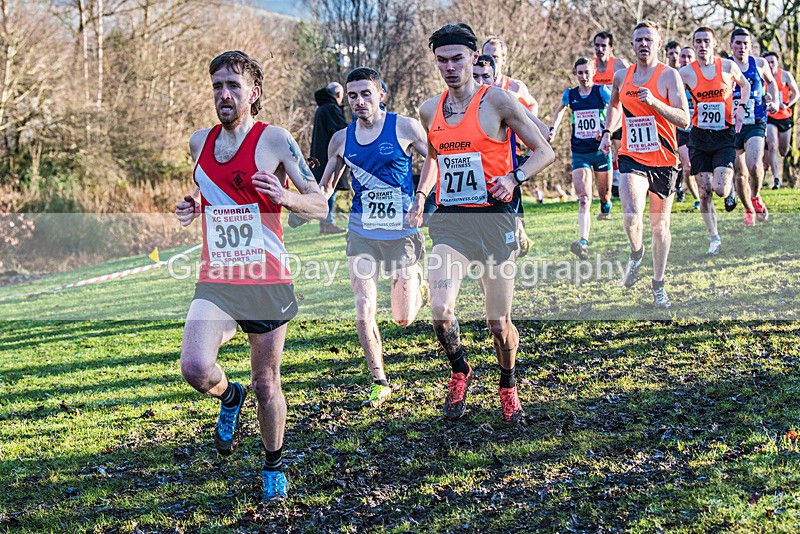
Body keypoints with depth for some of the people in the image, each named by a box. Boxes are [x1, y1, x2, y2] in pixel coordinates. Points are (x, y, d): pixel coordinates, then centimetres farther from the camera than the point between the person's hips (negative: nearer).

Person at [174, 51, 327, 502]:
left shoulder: (275, 140, -5)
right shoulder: (200, 142, 9)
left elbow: (321, 205, -3)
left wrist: (285, 197, -23)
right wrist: (191, 209, 5)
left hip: (267, 282, -3)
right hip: (215, 281, 3)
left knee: (266, 384, 7)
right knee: (196, 369, -18)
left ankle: (274, 464, 31)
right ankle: (230, 397, 18)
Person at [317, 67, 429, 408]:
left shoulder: (405, 128, -6)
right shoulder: (341, 140, 4)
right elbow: (326, 186, 18)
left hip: (402, 233, -2)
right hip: (361, 234, 2)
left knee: (404, 319, 6)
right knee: (364, 313, -9)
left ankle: (416, 284, 42)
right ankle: (380, 383, 6)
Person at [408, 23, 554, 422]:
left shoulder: (497, 101, -5)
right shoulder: (430, 111, 9)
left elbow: (544, 152, -1)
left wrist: (514, 178, -18)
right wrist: (421, 194, 13)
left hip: (493, 220, -3)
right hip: (448, 222, 3)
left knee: (499, 322, 2)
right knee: (440, 310, -17)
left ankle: (508, 385, 32)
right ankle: (459, 372, 13)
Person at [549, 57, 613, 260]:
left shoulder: (602, 91, -4)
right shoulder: (570, 95, 5)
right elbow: (560, 109, 26)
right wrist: (553, 128, 15)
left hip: (600, 150, -1)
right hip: (579, 153, 1)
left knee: (604, 191, 15)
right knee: (583, 198, -14)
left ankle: (605, 207, 54)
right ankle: (583, 242, -24)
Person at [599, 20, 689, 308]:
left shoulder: (669, 76, -6)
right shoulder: (621, 77, 6)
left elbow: (684, 119, -14)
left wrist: (654, 102, -25)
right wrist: (607, 131, 17)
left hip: (663, 160, -1)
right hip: (631, 158, 1)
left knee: (660, 226, 9)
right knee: (631, 216, -23)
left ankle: (659, 287, 24)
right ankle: (636, 253, 10)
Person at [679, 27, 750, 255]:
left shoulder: (728, 66, -2)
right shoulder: (686, 72, -4)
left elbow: (745, 85, 17)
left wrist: (741, 108, 3)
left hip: (724, 135, -1)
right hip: (699, 136, 1)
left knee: (720, 189, -14)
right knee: (704, 192, 0)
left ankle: (730, 185, 24)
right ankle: (714, 238, 15)